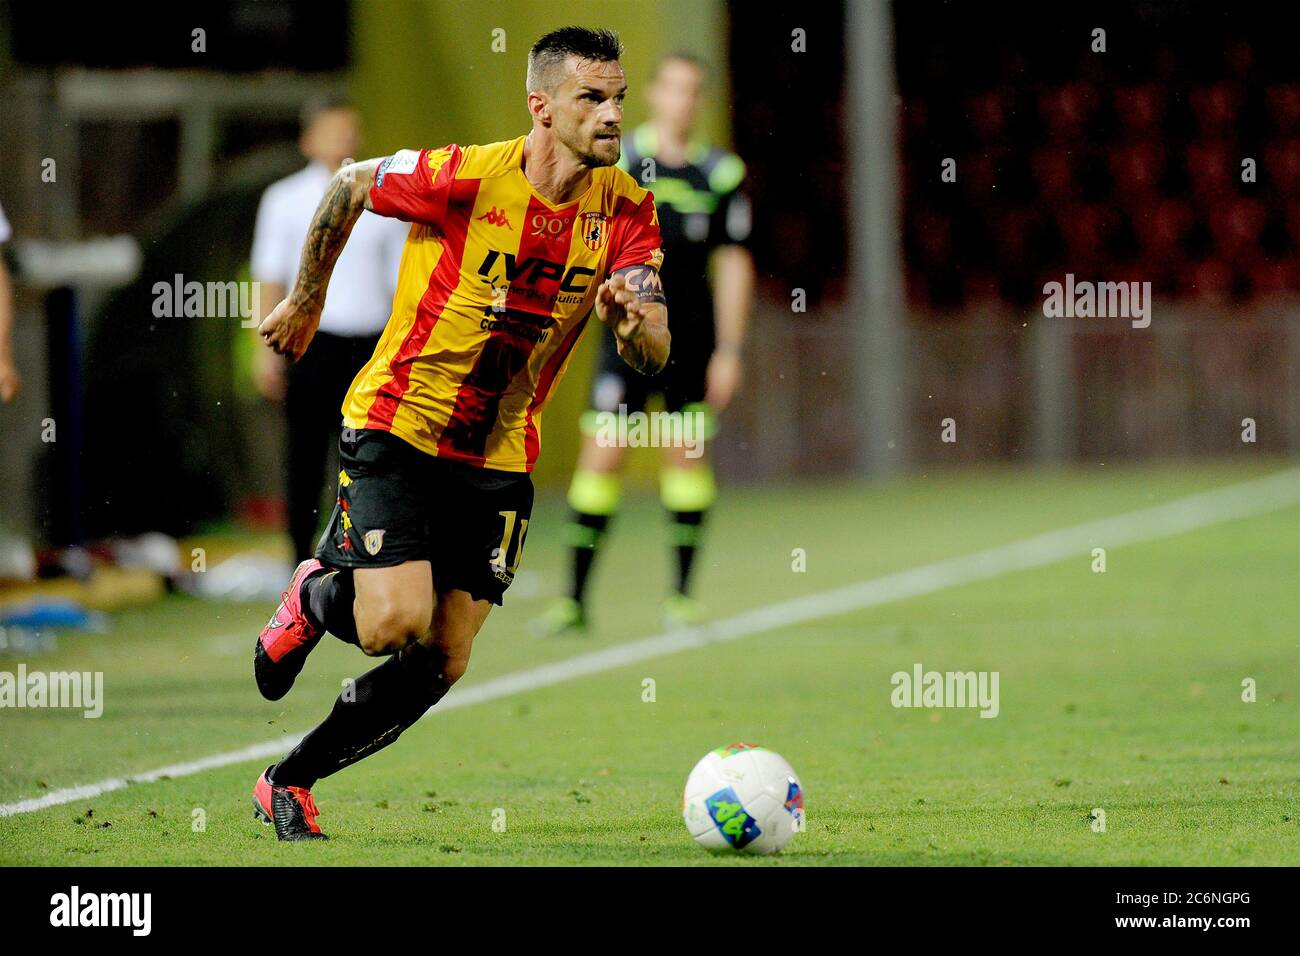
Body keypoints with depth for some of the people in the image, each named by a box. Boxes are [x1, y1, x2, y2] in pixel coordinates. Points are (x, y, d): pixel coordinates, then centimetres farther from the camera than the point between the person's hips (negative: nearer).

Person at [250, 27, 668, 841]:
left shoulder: (627, 209, -7)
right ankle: (315, 599, 15)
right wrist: (307, 300, 11)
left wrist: (633, 319, -34)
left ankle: (288, 784, 19)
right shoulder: (465, 178, -19)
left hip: (500, 458, 5)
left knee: (442, 664, 1)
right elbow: (349, 187, 0)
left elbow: (654, 356, -10)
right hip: (396, 427, -5)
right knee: (397, 623, -21)